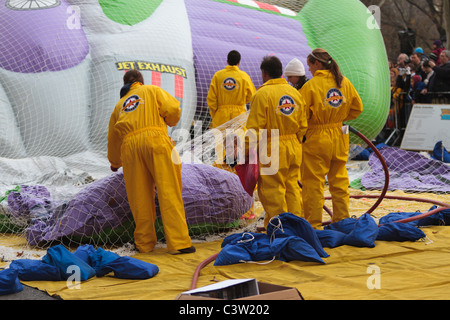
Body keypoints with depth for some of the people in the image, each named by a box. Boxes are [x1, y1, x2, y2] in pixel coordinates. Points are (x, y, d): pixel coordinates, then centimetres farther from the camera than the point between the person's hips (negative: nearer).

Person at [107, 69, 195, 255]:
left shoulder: (120, 104, 31)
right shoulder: (153, 90, 21)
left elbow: (113, 137, 36)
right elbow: (173, 109, 4)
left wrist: (115, 163, 52)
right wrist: (170, 122, 27)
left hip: (129, 145, 4)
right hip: (155, 138, -3)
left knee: (140, 197, 9)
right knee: (169, 192, -6)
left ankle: (144, 243, 16)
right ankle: (179, 243, -10)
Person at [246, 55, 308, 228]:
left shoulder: (262, 94, -12)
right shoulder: (295, 93, 8)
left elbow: (255, 129, -14)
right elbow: (303, 126, 12)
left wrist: (247, 150, -5)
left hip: (271, 150, -7)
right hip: (294, 149, 7)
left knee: (272, 192, 0)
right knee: (293, 188, 15)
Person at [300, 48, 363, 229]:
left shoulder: (311, 85, -15)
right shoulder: (344, 82, 2)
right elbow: (357, 108, 11)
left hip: (317, 139, -5)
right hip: (339, 138, 6)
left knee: (313, 182, 3)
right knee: (339, 180, 14)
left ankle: (314, 224, 7)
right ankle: (342, 220, 22)